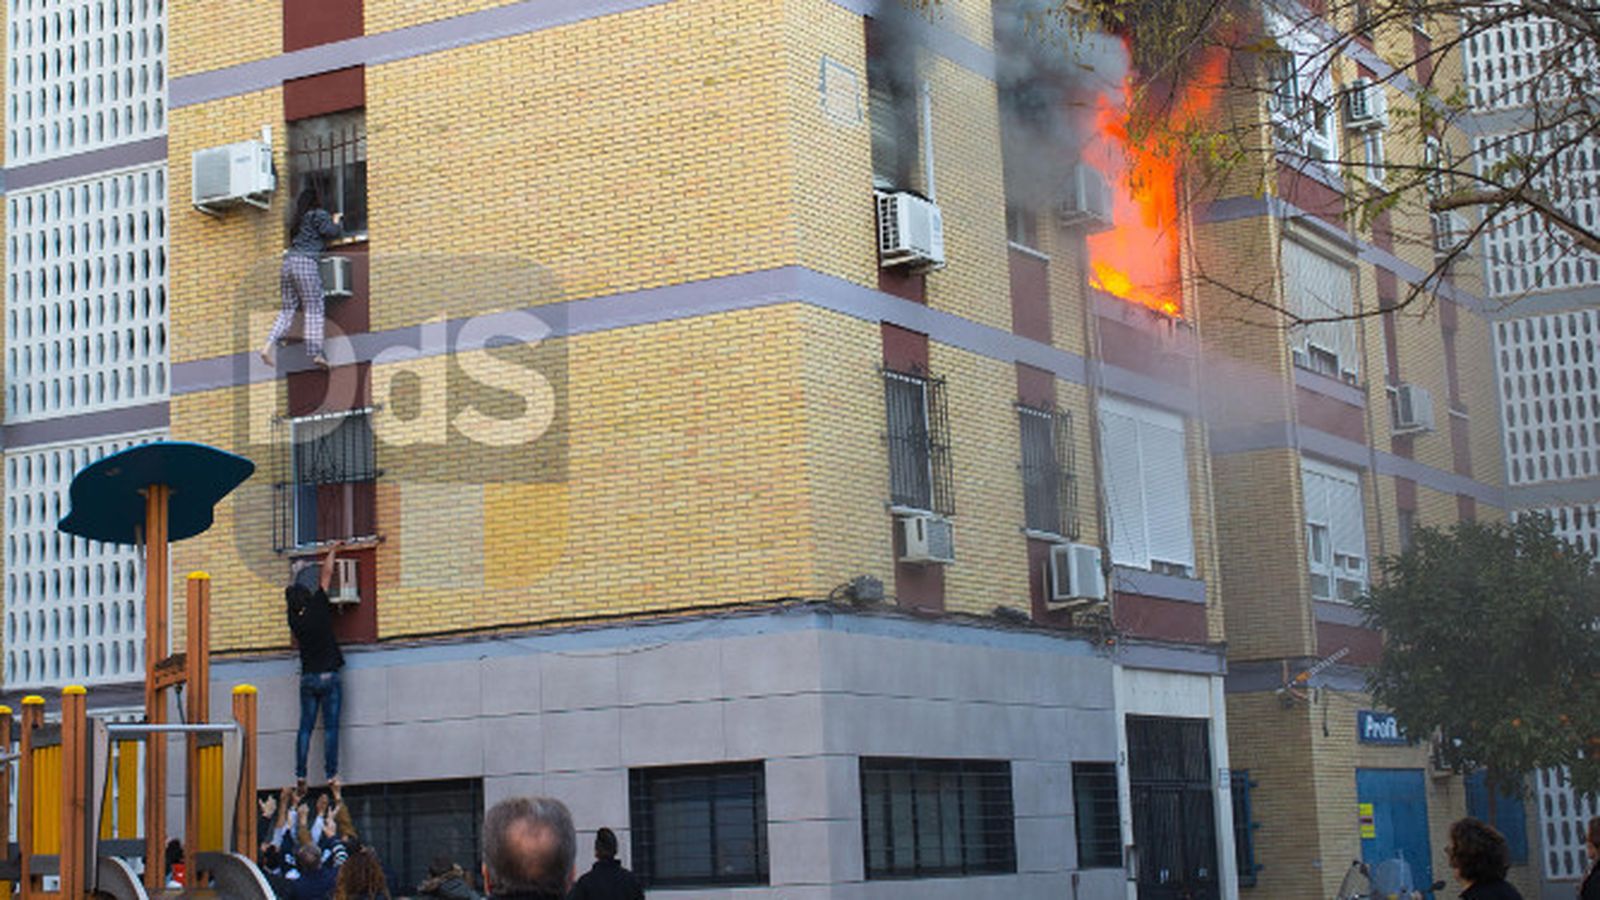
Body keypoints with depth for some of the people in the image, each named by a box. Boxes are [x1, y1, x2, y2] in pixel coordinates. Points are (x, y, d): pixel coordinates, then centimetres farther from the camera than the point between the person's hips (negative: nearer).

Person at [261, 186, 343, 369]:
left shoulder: (298, 220, 24)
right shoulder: (319, 215, 3)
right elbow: (330, 232, -8)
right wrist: (336, 222, 15)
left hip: (288, 262, 7)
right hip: (306, 262, -7)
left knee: (287, 309, 8)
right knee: (314, 308, -4)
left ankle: (268, 346, -7)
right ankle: (315, 352, -11)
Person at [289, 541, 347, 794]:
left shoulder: (295, 620, 2)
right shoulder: (318, 608, -8)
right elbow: (326, 575, 2)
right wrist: (332, 552, 15)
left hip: (307, 678, 3)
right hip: (328, 676, -3)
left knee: (306, 727, 6)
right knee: (330, 727, -1)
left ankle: (300, 775, -1)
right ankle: (331, 775, -3)